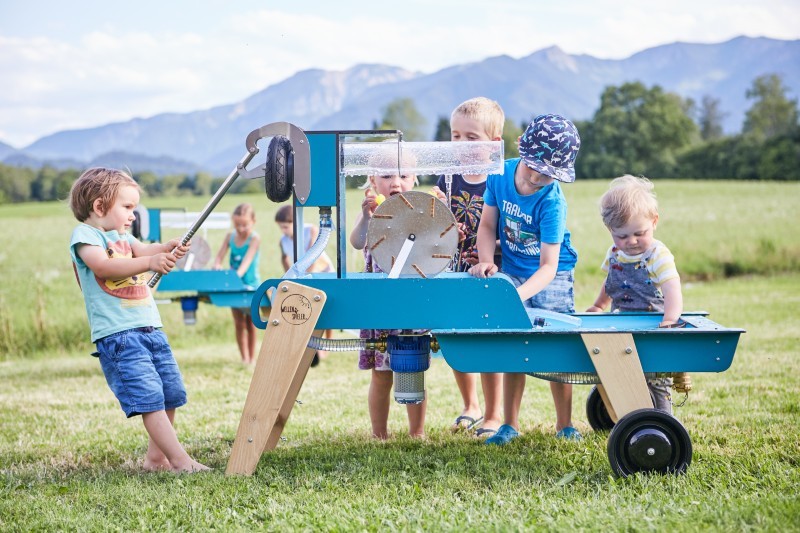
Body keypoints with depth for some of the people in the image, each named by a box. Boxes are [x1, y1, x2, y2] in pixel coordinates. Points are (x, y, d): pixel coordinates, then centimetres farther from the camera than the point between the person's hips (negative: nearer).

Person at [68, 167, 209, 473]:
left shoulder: (123, 237, 23)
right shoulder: (84, 235, -4)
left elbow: (142, 251, 6)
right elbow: (102, 265, -22)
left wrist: (167, 250, -16)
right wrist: (149, 262, -33)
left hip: (151, 329, 9)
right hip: (117, 334, -9)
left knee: (171, 394, 10)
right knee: (148, 397, -16)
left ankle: (155, 458, 22)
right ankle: (180, 461, -18)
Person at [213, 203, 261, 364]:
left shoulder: (254, 238, -13)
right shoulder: (230, 237, 0)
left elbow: (248, 258, -26)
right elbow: (219, 256, -2)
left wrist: (239, 273, -42)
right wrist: (217, 265, -25)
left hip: (251, 285, -3)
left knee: (251, 323, 9)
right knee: (239, 323, 2)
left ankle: (252, 357, 19)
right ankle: (244, 358, 6)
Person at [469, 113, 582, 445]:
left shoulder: (551, 202, -26)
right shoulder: (500, 174, -12)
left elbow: (548, 265, -28)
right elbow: (488, 225, 0)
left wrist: (520, 294, -43)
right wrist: (487, 261, -17)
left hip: (551, 276, -3)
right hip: (512, 271, 4)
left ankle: (565, 426, 7)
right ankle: (510, 424, 9)